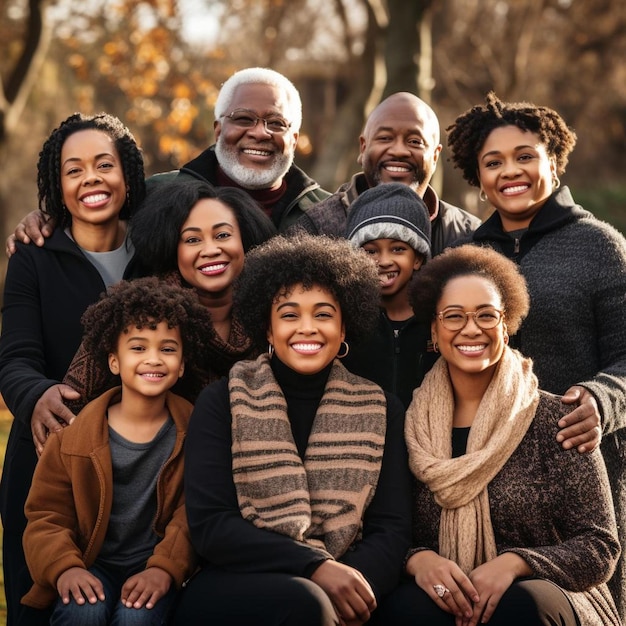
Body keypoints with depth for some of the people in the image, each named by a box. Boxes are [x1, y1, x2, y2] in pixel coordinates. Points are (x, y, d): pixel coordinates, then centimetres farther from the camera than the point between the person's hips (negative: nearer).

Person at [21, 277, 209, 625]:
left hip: (156, 569, 0)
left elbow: (194, 515, -5)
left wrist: (165, 569, -22)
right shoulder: (76, 436, 0)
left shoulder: (192, 432, 0)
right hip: (93, 566, 0)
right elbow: (46, 516, 0)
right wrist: (65, 567, -18)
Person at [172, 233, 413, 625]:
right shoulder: (222, 402, 4)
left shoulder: (381, 410, 10)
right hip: (233, 587, -2)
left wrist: (354, 581, -19)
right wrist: (314, 567, -18)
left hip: (340, 585, 2)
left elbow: (392, 528, 3)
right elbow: (209, 524, -6)